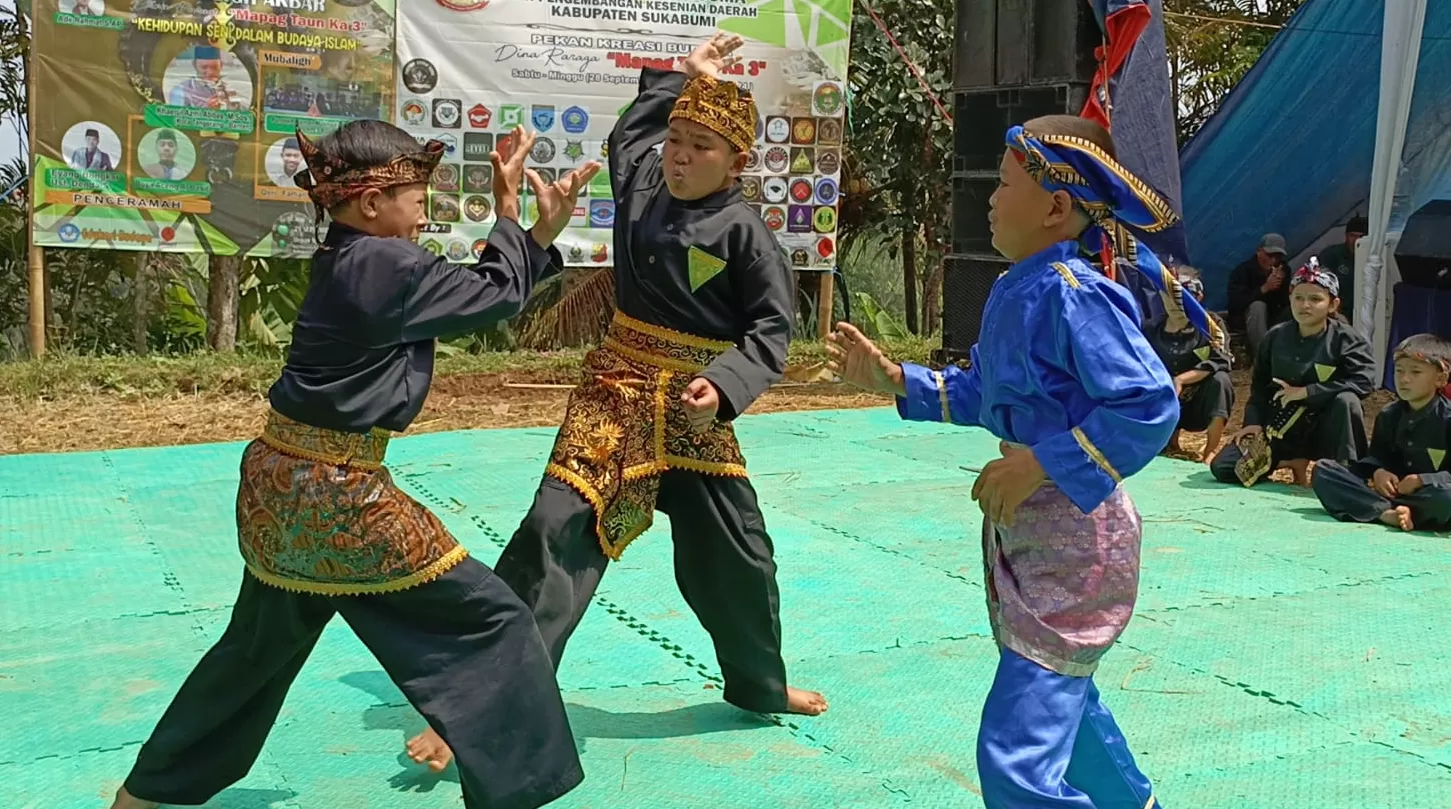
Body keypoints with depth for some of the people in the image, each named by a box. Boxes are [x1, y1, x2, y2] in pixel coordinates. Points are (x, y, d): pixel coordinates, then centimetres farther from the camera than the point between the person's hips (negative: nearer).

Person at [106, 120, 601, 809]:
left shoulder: (343, 262, 10)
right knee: (492, 624, -1)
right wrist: (508, 204, 6)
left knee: (261, 646, 28)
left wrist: (544, 230, 7)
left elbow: (475, 293, 13)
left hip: (280, 481, 10)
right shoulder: (386, 265, -17)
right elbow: (498, 294, -5)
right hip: (335, 497, -9)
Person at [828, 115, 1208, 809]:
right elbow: (982, 394, 18)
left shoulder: (1074, 293, -22)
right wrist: (895, 380, 11)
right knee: (1064, 713, 29)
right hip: (1022, 530, 10)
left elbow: (1151, 406, -27)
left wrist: (1041, 465, -26)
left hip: (1074, 538, -10)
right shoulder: (1015, 289, 7)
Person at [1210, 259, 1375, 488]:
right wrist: (1254, 423, -6)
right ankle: (1292, 463, 8)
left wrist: (1306, 392, -25)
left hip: (1322, 427, -3)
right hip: (1280, 425, 4)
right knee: (1222, 468, -14)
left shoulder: (1346, 339, -11)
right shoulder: (1276, 337, 2)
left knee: (1346, 400, -37)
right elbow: (1259, 386, 9)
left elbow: (1363, 382, -26)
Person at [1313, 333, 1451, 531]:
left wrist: (1422, 480, -25)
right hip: (1390, 489, 6)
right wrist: (1378, 472, -11)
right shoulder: (1389, 415, 10)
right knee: (1323, 470, -13)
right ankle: (1387, 512, -30)